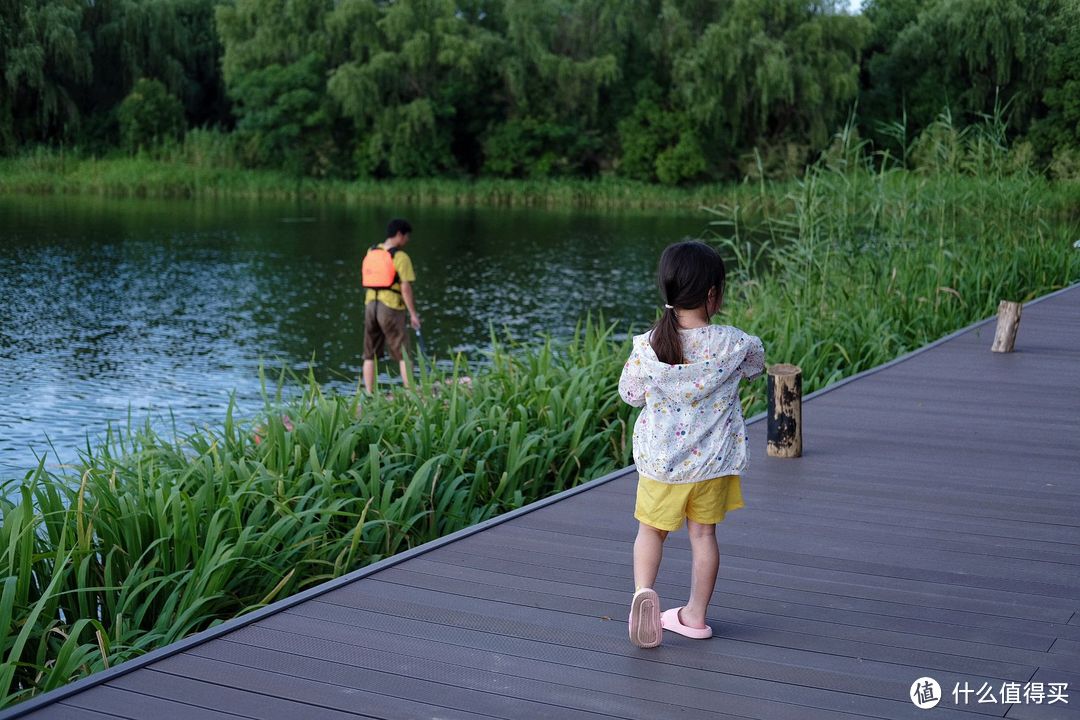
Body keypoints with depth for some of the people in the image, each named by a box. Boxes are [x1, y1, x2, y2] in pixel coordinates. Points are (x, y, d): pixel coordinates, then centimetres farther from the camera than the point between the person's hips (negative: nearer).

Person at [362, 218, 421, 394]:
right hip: (391, 307, -6)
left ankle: (369, 394, 12)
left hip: (370, 305, 6)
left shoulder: (371, 253, 10)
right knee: (403, 354, 0)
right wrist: (413, 314, -8)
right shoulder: (400, 257, -10)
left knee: (370, 354, 11)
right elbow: (406, 288, -13)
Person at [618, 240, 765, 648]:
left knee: (651, 529, 19)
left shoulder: (647, 347, -16)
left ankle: (643, 589, -4)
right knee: (703, 534, 16)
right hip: (712, 461, 0)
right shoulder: (734, 344, -16)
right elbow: (756, 365, 7)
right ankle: (695, 616, 25)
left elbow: (630, 394, -2)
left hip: (660, 462, 0)